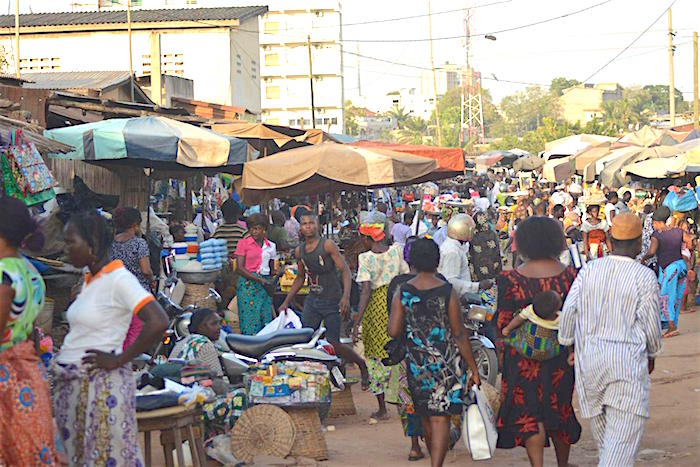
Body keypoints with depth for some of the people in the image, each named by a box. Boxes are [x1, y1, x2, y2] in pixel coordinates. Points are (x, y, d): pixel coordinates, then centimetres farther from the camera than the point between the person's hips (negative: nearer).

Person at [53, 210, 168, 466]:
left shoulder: (118, 279, -12)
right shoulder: (90, 279, 14)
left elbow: (158, 323, -23)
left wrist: (118, 360, -16)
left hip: (100, 386, -9)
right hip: (69, 385, 9)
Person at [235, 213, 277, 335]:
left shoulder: (271, 246, 11)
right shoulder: (243, 243, 0)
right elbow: (239, 268, -8)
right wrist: (259, 279, -15)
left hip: (264, 286, 4)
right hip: (248, 283, -4)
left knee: (266, 321, 0)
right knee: (250, 321, -7)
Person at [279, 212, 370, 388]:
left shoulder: (328, 245, -12)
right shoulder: (299, 251, 7)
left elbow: (345, 271, -15)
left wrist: (346, 297, -28)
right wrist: (286, 302, 18)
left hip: (332, 301, -6)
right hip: (312, 300, 6)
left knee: (333, 344, -6)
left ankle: (362, 365, 15)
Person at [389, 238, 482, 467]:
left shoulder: (402, 292, -3)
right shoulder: (447, 292, -9)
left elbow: (393, 331, -7)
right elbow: (460, 334, -8)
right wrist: (473, 368, -1)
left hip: (417, 363, 3)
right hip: (447, 363, -3)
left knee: (427, 417, 19)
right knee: (441, 418, -3)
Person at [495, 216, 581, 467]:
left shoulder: (511, 278, -10)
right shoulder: (569, 275, -5)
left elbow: (503, 320, -6)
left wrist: (501, 350, 7)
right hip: (561, 353, 3)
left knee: (528, 411, 6)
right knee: (559, 408, 19)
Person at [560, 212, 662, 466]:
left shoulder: (589, 271, 1)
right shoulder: (644, 277, -9)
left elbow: (568, 311, 1)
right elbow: (651, 323, -4)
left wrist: (567, 346, 14)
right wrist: (652, 354, 14)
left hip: (588, 355, 5)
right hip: (628, 361, -5)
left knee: (599, 418, 22)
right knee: (624, 432, -4)